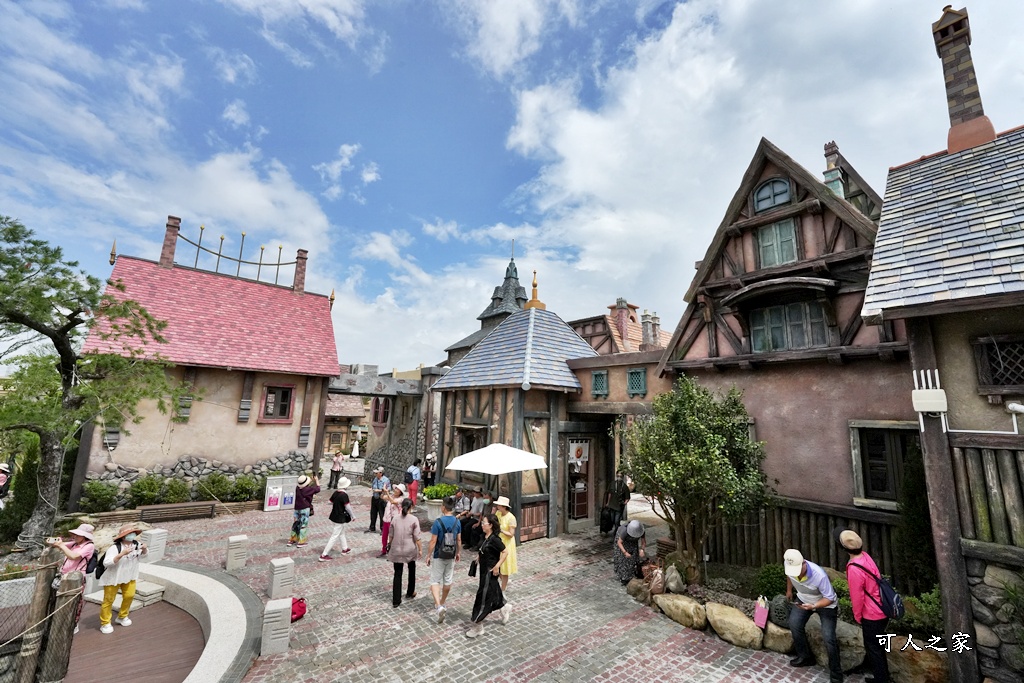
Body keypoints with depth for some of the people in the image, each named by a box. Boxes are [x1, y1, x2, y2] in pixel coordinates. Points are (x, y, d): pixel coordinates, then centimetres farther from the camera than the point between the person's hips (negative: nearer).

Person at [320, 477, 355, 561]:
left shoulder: (335, 493, 0)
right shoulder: (344, 495, -23)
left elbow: (331, 503, 9)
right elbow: (347, 507, -19)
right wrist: (353, 516, -6)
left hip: (334, 516, 9)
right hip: (340, 518, -9)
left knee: (342, 532, 25)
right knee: (334, 536, -1)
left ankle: (344, 549, 39)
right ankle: (324, 555, 2)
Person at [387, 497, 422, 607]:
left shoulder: (395, 519, -3)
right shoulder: (414, 519, -12)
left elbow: (391, 535, 5)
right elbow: (417, 537, -11)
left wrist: (391, 546, 20)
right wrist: (420, 549, -1)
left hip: (397, 550, 2)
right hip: (410, 549, -1)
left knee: (398, 574, 10)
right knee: (411, 570, 22)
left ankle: (396, 600, 10)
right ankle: (410, 593, 36)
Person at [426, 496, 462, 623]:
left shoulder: (438, 522, -20)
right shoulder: (457, 522, -5)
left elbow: (433, 541, -17)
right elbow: (459, 540, 4)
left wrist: (428, 555, -5)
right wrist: (458, 553, 18)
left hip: (439, 556, -5)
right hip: (451, 556, 5)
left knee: (435, 581, 6)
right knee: (448, 581, 18)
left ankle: (439, 606, -10)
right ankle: (441, 603, 34)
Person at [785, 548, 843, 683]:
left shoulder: (819, 575, -41)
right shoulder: (789, 566, -26)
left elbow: (829, 598, -26)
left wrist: (813, 606, -40)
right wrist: (789, 590, 9)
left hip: (826, 604, -4)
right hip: (803, 599, 5)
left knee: (828, 638, -11)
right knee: (794, 624, -5)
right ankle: (805, 657, 18)